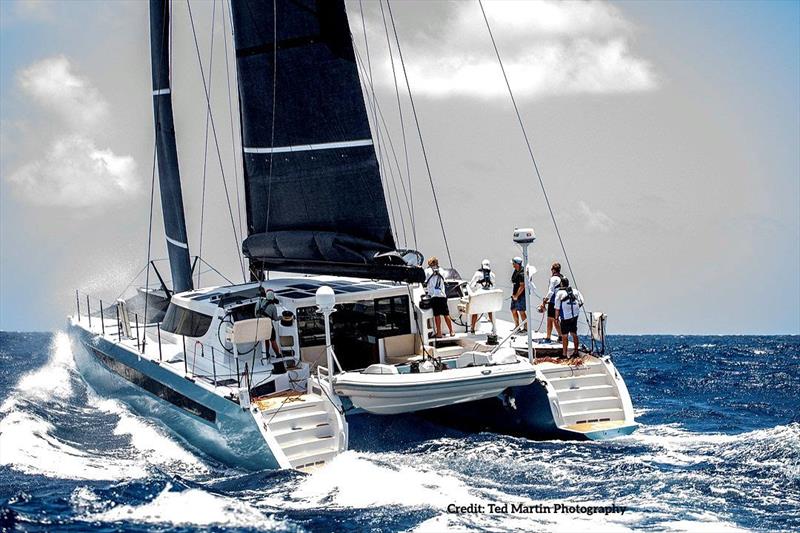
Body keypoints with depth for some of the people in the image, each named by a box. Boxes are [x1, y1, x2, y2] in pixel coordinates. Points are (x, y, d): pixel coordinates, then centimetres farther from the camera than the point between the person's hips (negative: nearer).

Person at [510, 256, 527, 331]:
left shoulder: (522, 273, -18)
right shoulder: (515, 271, 10)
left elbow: (522, 286, -21)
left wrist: (516, 296, -16)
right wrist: (513, 294, 11)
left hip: (521, 295, -9)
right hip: (515, 295, 9)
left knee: (521, 311, -5)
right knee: (513, 310, 13)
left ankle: (526, 328, 3)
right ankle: (517, 326, 25)